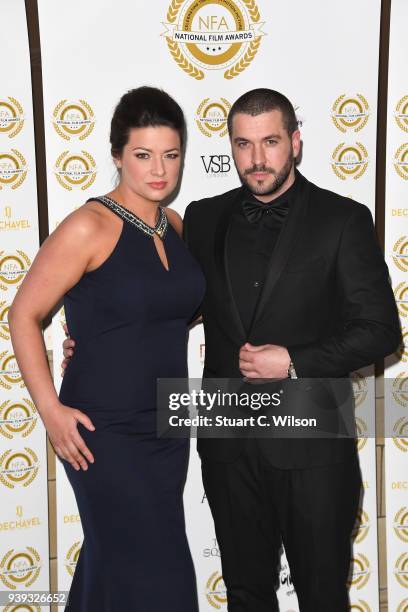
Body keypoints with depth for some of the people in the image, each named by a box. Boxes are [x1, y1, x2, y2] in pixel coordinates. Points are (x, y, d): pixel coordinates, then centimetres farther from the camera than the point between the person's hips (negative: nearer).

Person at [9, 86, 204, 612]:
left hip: (166, 427, 6)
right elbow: (23, 316, -10)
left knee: (111, 565, 19)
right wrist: (51, 410, -15)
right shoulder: (89, 226, -14)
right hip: (105, 433, -6)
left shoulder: (176, 226, 6)